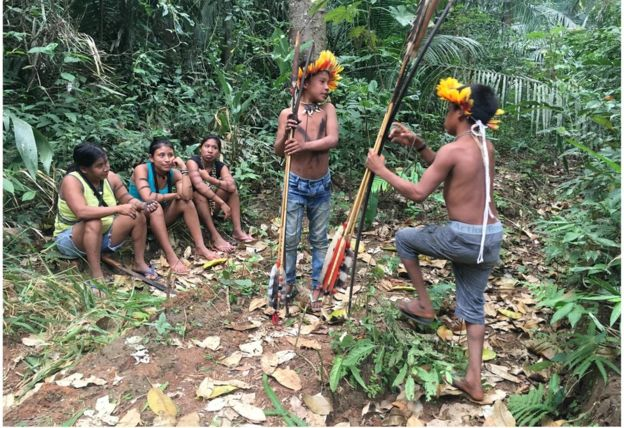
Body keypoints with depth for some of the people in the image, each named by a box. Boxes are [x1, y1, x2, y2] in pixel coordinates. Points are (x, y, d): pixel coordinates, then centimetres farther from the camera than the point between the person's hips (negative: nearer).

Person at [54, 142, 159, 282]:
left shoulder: (110, 177, -6)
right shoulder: (71, 181, -24)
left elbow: (128, 199, 0)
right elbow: (81, 212, -39)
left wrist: (142, 205, -23)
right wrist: (118, 209, -39)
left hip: (104, 235, 6)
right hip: (70, 239, -6)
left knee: (137, 215, -12)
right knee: (93, 222, -37)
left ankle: (139, 263, -5)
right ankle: (96, 275, -34)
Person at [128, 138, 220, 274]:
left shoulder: (174, 174, -9)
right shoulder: (141, 169, -21)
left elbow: (187, 196, -27)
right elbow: (148, 198, -36)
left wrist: (183, 168, -25)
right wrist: (174, 195, -22)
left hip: (158, 218, 5)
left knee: (186, 202, -16)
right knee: (155, 206, -35)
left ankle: (200, 247, -17)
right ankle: (170, 255, -35)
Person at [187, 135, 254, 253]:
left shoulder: (220, 166, -6)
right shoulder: (193, 162, -20)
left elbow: (231, 186, -24)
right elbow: (199, 186, -35)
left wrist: (208, 178, -29)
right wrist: (221, 203, -38)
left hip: (211, 202, 5)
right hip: (192, 202, -5)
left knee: (232, 190, -15)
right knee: (200, 195, -36)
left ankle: (237, 230, -21)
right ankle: (215, 236, -36)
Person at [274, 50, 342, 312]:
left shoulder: (328, 109, 0)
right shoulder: (288, 113, -3)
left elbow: (333, 140, -16)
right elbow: (278, 152, -3)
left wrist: (305, 145, -28)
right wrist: (285, 135, -22)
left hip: (322, 186, 2)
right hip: (296, 185, -1)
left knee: (320, 240, 9)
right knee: (290, 238, 5)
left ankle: (316, 289, 22)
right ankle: (289, 284, 24)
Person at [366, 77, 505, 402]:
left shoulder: (453, 149, -14)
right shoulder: (486, 147, 11)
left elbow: (418, 193, -16)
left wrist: (381, 170, -7)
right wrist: (417, 144, 13)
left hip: (462, 238, -8)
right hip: (491, 239, 8)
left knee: (404, 238, 17)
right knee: (473, 305, 18)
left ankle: (424, 305, 23)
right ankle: (474, 380, 23)